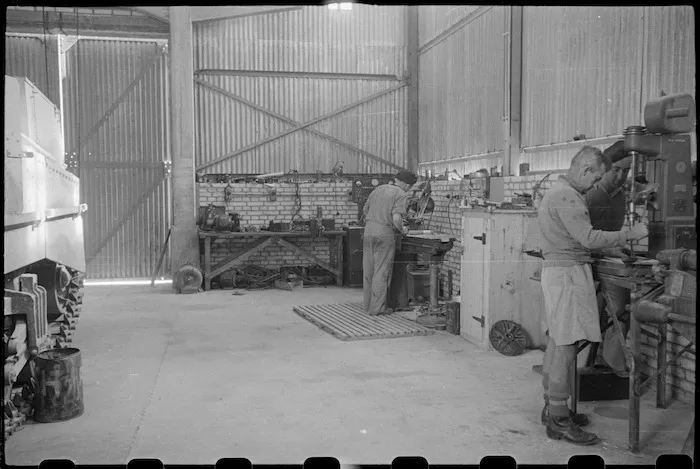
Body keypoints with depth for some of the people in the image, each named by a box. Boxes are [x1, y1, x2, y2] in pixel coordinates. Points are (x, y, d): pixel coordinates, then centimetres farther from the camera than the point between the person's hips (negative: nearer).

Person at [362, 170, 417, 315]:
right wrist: (402, 230, -1)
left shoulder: (379, 189, 15)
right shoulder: (402, 195, -5)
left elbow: (365, 210, 19)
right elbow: (396, 218, -18)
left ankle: (368, 304, 21)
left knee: (368, 271, 12)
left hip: (369, 230, 6)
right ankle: (377, 307, 5)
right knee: (382, 271, 1)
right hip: (385, 233, -6)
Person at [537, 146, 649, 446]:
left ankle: (552, 407, 23)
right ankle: (559, 420, -5)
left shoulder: (557, 192, 18)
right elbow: (588, 238, -21)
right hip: (568, 272, -11)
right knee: (566, 345, -9)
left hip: (556, 270, 11)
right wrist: (631, 234, -13)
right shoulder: (567, 196, -16)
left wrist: (613, 247, 17)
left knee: (557, 341, 14)